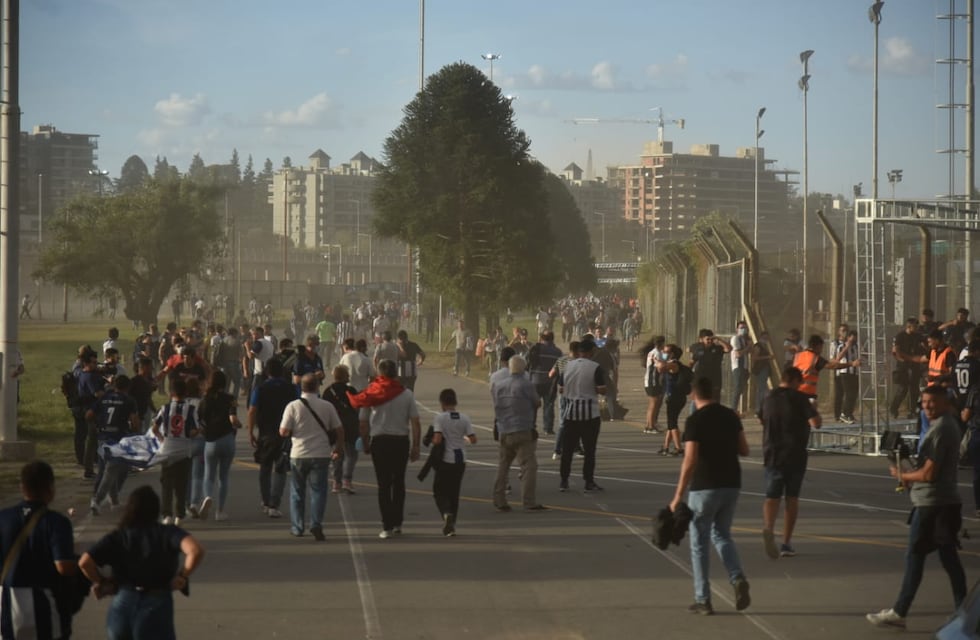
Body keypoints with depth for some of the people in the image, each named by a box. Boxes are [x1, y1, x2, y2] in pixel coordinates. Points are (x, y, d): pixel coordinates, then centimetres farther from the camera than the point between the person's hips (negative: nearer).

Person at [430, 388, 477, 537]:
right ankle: (451, 525, 15)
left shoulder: (439, 418, -12)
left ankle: (446, 513, -22)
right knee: (454, 492, 14)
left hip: (445, 460, -4)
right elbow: (473, 439, -2)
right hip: (460, 460, 4)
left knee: (439, 491, 6)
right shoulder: (464, 418, 1)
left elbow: (437, 440, -22)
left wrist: (432, 441, 0)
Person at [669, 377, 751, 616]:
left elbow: (690, 460, -18)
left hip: (705, 487, -5)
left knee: (699, 543, 6)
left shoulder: (695, 421, -12)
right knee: (722, 535, 20)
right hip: (731, 484, 5)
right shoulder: (731, 416, 4)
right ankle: (738, 579, -4)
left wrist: (678, 495, -14)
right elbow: (744, 450, 9)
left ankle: (703, 600, 7)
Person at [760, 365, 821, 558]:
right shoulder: (799, 398, -8)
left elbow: (763, 421, 23)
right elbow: (816, 423, -15)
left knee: (772, 496, 1)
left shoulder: (769, 399, 7)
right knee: (792, 497, 10)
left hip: (772, 454, 3)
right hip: (795, 455, -3)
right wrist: (814, 409, 4)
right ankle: (786, 543, 11)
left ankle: (768, 527, -30)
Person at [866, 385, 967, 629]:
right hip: (945, 501, 10)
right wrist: (910, 475, 9)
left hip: (931, 504, -10)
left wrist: (902, 475, -4)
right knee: (949, 557, 11)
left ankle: (898, 612, 2)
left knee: (915, 556, -3)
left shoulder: (940, 430, -18)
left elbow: (929, 473, -20)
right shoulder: (949, 425, 14)